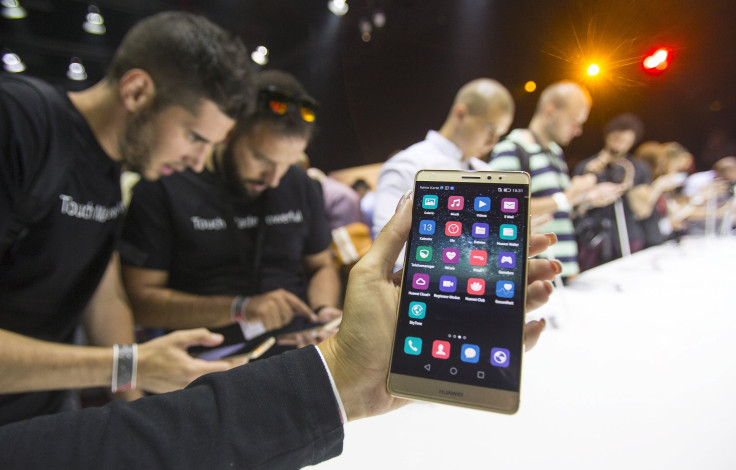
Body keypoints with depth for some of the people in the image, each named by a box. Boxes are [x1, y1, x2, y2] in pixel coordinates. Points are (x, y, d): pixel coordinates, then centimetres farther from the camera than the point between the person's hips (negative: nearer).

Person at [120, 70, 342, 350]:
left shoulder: (301, 186, 12)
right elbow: (139, 299, -7)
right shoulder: (162, 188, -3)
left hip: (296, 346, 3)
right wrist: (240, 307, -18)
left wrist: (323, 309, -2)